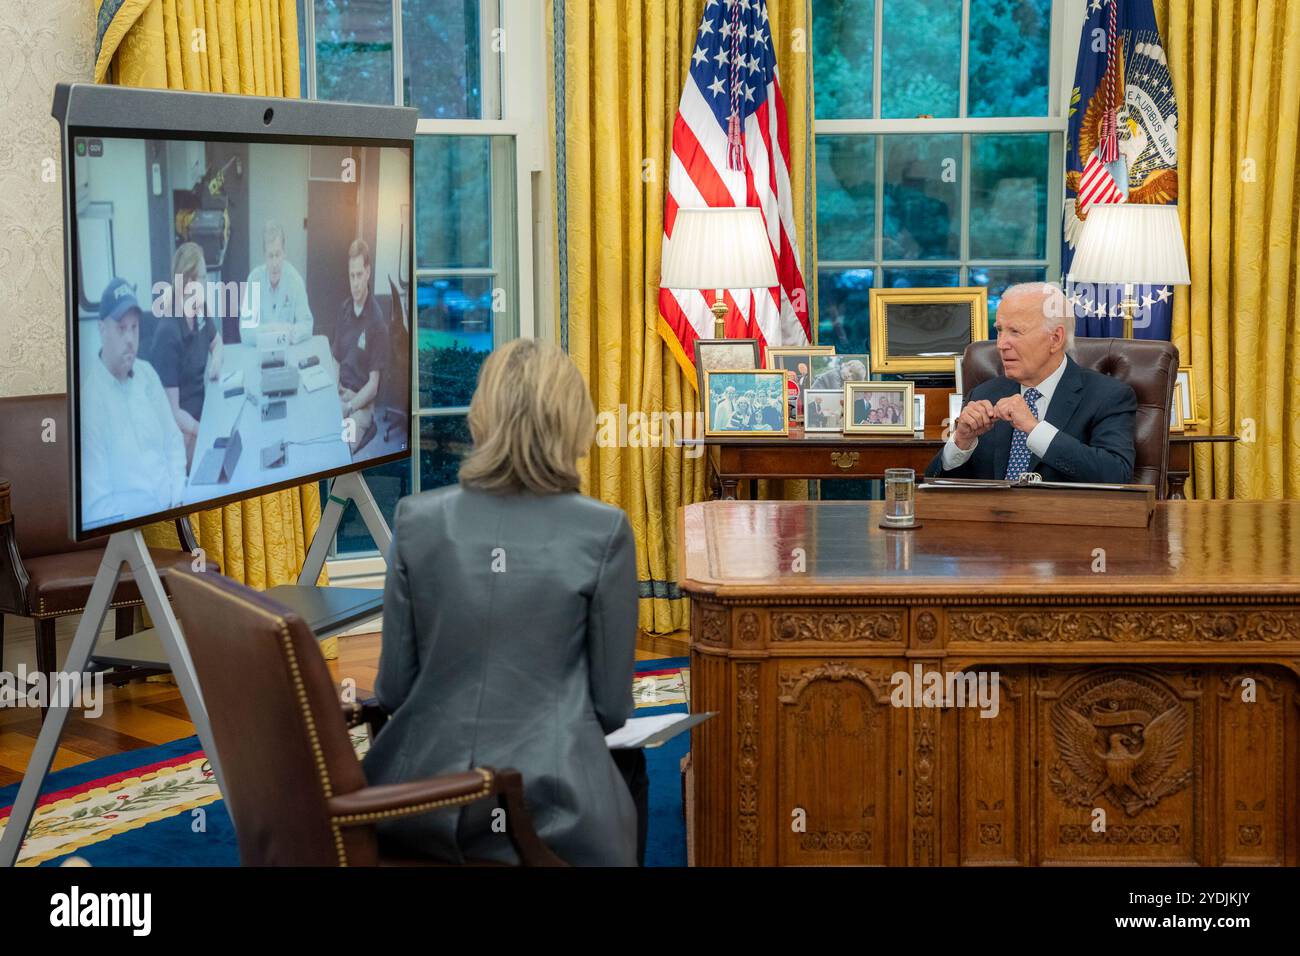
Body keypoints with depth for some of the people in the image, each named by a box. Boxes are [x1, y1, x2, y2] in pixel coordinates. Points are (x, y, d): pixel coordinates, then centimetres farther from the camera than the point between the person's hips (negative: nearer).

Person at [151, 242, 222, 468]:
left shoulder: (199, 308, 1)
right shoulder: (168, 333, -22)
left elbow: (216, 341, 26)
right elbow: (171, 412, -23)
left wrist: (216, 359, 3)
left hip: (201, 410, 8)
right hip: (182, 428, -8)